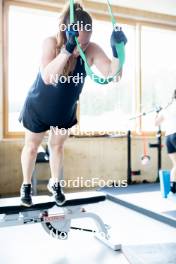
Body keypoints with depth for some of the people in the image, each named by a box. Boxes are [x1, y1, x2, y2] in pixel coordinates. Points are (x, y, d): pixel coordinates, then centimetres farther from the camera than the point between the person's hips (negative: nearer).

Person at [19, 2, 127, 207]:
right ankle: (26, 185, 38)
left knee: (57, 146, 20)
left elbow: (112, 74, -30)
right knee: (31, 147, 15)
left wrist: (117, 50, -46)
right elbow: (47, 77, -43)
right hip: (38, 108, -2)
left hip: (65, 111, 2)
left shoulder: (92, 50, -23)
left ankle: (54, 183, 43)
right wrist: (67, 49, -50)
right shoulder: (51, 43, -28)